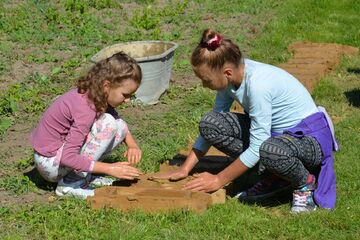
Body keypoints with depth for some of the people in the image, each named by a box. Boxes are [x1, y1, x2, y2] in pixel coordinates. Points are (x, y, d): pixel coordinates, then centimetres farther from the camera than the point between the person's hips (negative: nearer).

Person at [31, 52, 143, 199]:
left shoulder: (97, 95, -3)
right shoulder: (86, 108, -29)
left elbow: (120, 126, 13)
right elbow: (68, 157, -31)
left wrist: (132, 145, -7)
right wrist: (110, 169, -28)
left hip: (62, 147, 9)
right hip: (50, 163, -8)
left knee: (120, 126, -1)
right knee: (108, 123, -22)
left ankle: (84, 175, 4)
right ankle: (71, 184, -15)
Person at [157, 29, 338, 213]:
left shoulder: (258, 84, -30)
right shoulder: (231, 76, -7)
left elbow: (256, 148, -27)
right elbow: (210, 128, 4)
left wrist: (219, 180, -18)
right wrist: (185, 169, -1)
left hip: (310, 137, -8)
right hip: (274, 131, 8)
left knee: (270, 150, -43)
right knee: (210, 123, -11)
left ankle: (306, 183, -7)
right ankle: (274, 178, 2)